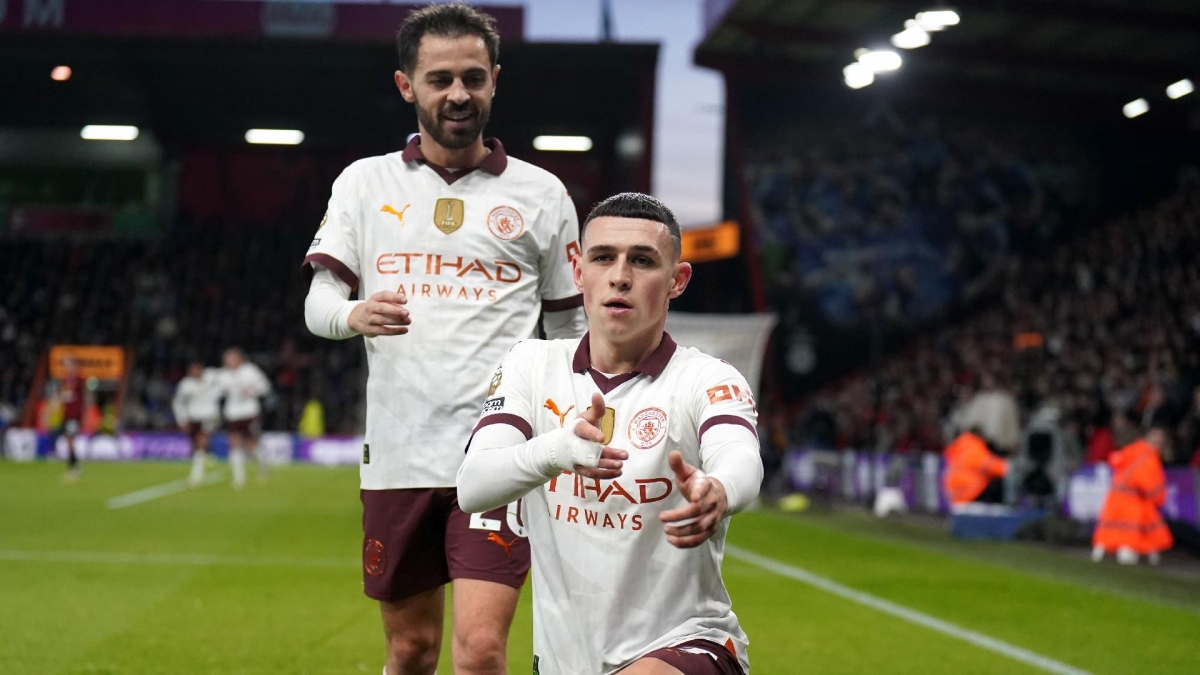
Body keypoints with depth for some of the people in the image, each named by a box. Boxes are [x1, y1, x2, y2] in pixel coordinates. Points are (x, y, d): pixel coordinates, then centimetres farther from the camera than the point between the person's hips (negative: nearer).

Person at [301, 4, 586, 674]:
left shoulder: (541, 193, 6)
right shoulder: (365, 182, 9)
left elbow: (572, 330, 11)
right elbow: (317, 303, 4)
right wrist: (355, 314, -20)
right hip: (397, 454, 2)